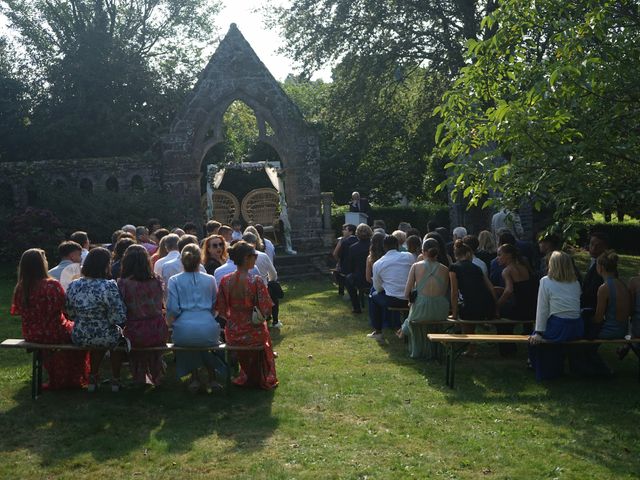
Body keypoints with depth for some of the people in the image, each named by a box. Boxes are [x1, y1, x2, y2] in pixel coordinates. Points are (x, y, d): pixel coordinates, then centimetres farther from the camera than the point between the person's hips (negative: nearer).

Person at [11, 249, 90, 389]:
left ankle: (55, 380, 38)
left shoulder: (19, 288, -8)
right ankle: (73, 379, 32)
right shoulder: (52, 285, -22)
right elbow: (65, 306, -17)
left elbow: (17, 311, 4)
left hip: (30, 335, 5)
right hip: (54, 334, -5)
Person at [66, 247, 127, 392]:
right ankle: (115, 380, 40)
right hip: (106, 338, -4)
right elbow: (119, 318, -22)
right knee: (118, 334, 33)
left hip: (80, 338, 4)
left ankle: (93, 379, 44)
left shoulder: (73, 286, -7)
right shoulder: (109, 286, -23)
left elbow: (71, 314, 3)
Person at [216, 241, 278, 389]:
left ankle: (245, 377, 51)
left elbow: (221, 310, -2)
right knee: (264, 333, 31)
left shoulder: (225, 280, -8)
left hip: (231, 335, 3)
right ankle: (263, 379, 48)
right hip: (253, 334, -3)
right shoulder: (256, 281, -21)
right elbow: (266, 311, -18)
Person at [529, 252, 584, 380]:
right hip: (577, 330, 5)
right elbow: (577, 308, 8)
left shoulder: (545, 281, -4)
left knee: (535, 339, 23)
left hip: (558, 329, -5)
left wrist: (538, 332, -2)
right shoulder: (576, 283, 9)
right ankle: (557, 369, 42)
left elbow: (542, 309, -5)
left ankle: (543, 372, 32)